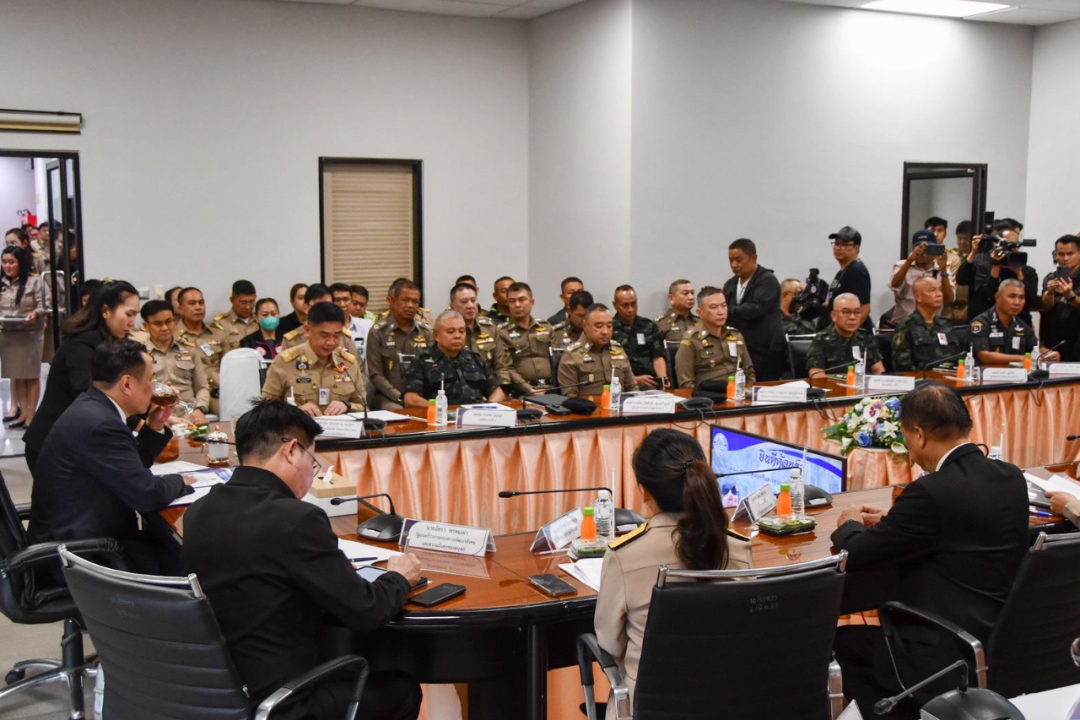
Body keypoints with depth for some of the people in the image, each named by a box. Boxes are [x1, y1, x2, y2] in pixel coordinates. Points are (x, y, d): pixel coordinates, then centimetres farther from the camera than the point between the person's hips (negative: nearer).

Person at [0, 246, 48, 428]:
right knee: (16, 375, 9)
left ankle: (31, 414, 9)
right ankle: (22, 412, 17)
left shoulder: (34, 281, -6)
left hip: (30, 333, -5)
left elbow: (45, 305, -8)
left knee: (31, 375, 2)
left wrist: (35, 313, -26)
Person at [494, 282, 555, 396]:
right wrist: (529, 390, -13)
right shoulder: (502, 332, 8)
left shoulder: (546, 327, 20)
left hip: (551, 390, 3)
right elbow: (503, 369, -2)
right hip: (522, 393, -2)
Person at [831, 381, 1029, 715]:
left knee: (844, 642, 12)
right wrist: (891, 520, 16)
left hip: (951, 658, -8)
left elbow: (857, 556, -15)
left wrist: (849, 525, 6)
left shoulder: (932, 492, -23)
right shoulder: (1011, 477, 0)